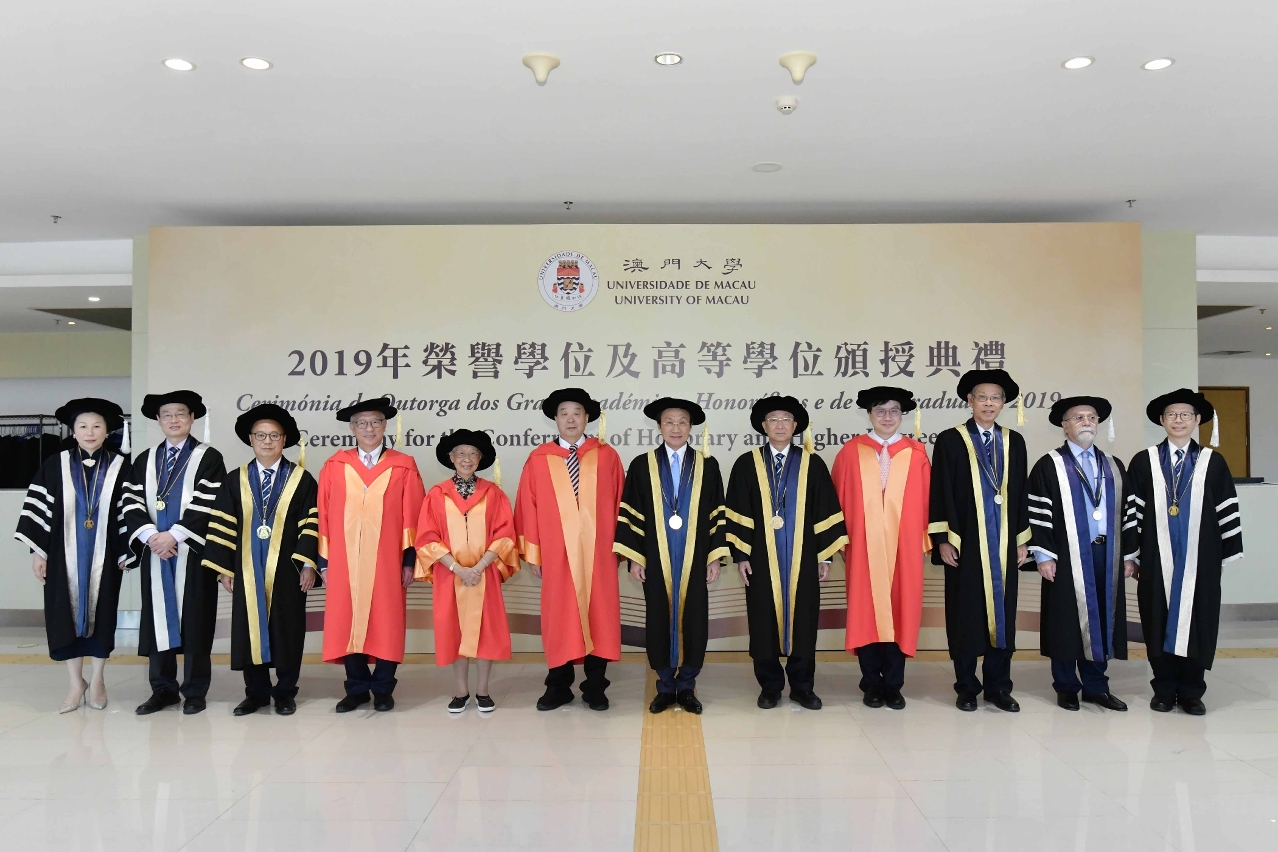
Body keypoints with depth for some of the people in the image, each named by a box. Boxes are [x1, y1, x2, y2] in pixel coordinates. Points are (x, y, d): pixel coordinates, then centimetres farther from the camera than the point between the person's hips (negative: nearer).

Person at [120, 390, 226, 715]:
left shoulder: (209, 458, 1)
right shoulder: (144, 461, 14)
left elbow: (208, 506, -9)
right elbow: (132, 505, 5)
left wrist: (174, 534, -16)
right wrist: (150, 535, -11)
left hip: (193, 553, -4)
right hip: (154, 552, 4)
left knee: (194, 621, 1)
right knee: (158, 619, 7)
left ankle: (195, 692, 9)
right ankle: (163, 689, 17)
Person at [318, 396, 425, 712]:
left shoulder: (403, 466, 1)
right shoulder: (334, 466, 4)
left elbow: (412, 516, -1)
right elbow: (324, 516, 4)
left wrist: (409, 560, -5)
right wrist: (324, 561, 1)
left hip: (387, 562, -1)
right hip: (345, 562, 1)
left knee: (386, 625, 4)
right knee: (346, 624, 6)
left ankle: (383, 689, 17)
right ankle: (357, 688, 20)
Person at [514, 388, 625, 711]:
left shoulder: (607, 456, 4)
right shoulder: (538, 460, 3)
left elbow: (619, 505, 4)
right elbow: (527, 509, 2)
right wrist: (531, 553, 0)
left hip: (598, 553, 0)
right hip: (556, 554, 0)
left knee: (599, 615, 5)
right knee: (559, 618, 6)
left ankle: (595, 687, 17)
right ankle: (559, 686, 19)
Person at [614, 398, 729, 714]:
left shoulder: (707, 465, 4)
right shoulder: (642, 466, 2)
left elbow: (718, 514, 4)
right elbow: (630, 514, 1)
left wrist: (716, 556, -2)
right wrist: (633, 557, -4)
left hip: (694, 560, 1)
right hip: (656, 561, 0)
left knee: (693, 622, 4)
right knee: (660, 622, 5)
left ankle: (687, 687, 19)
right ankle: (665, 686, 19)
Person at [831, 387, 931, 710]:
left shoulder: (917, 453, 4)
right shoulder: (851, 452, 1)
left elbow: (926, 501, 5)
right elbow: (838, 499, 2)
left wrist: (926, 541, 0)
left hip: (904, 548, 1)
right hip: (864, 547, -1)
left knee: (900, 613, 5)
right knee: (865, 613, 4)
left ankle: (893, 685, 16)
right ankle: (871, 683, 15)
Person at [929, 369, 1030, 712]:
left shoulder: (1014, 442, 10)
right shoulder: (950, 440, -2)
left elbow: (1020, 494, 12)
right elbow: (940, 493, -4)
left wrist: (1023, 539, 8)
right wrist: (942, 540, -9)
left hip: (1003, 544, 3)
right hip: (965, 543, -3)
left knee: (1002, 613, 7)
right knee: (965, 615, 3)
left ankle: (998, 687, 18)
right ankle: (966, 687, 14)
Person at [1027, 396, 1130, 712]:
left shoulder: (1114, 467, 13)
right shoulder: (1049, 466, -2)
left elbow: (1125, 512, 14)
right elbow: (1038, 514, -7)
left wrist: (1128, 553, 8)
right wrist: (1043, 555, -12)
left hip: (1106, 556, 4)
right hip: (1068, 558, -4)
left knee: (1100, 620, 9)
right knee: (1067, 621, 2)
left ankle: (1095, 687, 20)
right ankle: (1066, 688, 13)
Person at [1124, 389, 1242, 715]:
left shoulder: (1213, 462, 3)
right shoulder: (1143, 462, 2)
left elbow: (1227, 511, 4)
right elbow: (1132, 510, 2)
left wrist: (1225, 556, 3)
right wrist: (1131, 555, 0)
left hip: (1200, 560, 0)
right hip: (1157, 560, 0)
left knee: (1196, 624, 5)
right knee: (1159, 624, 6)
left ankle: (1191, 692, 17)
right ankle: (1164, 691, 17)